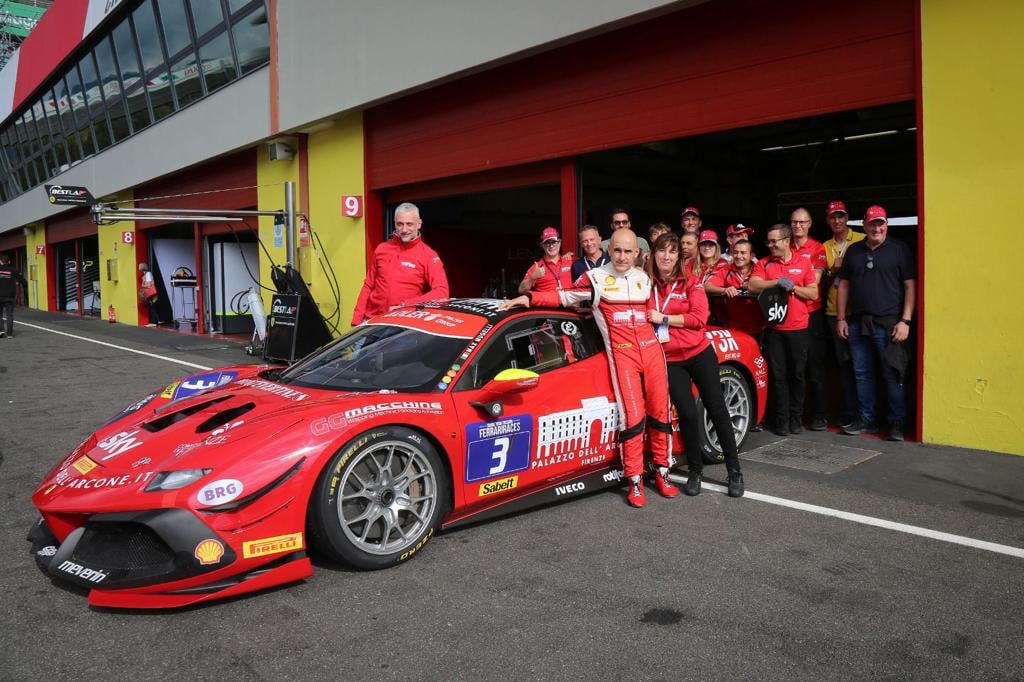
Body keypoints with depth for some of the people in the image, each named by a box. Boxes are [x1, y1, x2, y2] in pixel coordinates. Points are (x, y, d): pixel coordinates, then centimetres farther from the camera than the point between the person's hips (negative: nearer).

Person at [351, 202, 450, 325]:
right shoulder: (382, 249, 8)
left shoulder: (428, 255, -6)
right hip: (372, 318, 3)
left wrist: (405, 306, -22)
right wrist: (357, 318, 4)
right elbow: (368, 285, 13)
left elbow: (442, 291, -15)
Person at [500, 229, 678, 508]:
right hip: (622, 354, -5)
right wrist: (529, 298, -11)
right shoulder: (595, 278, -2)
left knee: (660, 413, 6)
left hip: (652, 349, 5)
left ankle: (661, 473, 21)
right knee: (633, 417, -9)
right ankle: (635, 482, 3)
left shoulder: (644, 278, 14)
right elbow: (564, 297, -1)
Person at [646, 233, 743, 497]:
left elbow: (699, 317, -12)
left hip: (699, 353, -1)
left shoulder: (691, 282, -2)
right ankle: (695, 471, 15)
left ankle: (734, 471, 15)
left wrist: (664, 318, -14)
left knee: (717, 410, 2)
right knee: (687, 413, -3)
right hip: (670, 360, 1)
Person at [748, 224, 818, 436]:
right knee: (778, 375, 3)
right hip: (774, 329, 0)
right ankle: (782, 419, 10)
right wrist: (778, 281, -18)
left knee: (797, 374, 7)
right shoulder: (764, 264, 4)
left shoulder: (803, 264, 5)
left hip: (798, 328, 0)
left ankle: (795, 418, 18)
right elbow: (752, 286, -12)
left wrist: (793, 286, -11)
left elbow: (813, 293, 2)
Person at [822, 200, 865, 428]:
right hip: (834, 313, 3)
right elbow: (822, 285, 11)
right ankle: (850, 412, 13)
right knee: (844, 364, 6)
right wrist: (833, 269, -6)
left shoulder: (861, 241, 0)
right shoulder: (825, 248, 12)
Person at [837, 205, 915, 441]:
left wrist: (905, 321, -11)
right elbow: (844, 285, 14)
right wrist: (841, 318, 8)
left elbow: (910, 286, -3)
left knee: (893, 375, -2)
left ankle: (897, 422, 8)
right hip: (858, 322, 4)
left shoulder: (899, 249, 1)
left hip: (888, 323, -4)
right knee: (862, 374, 9)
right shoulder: (853, 251, 13)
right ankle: (866, 419, 20)